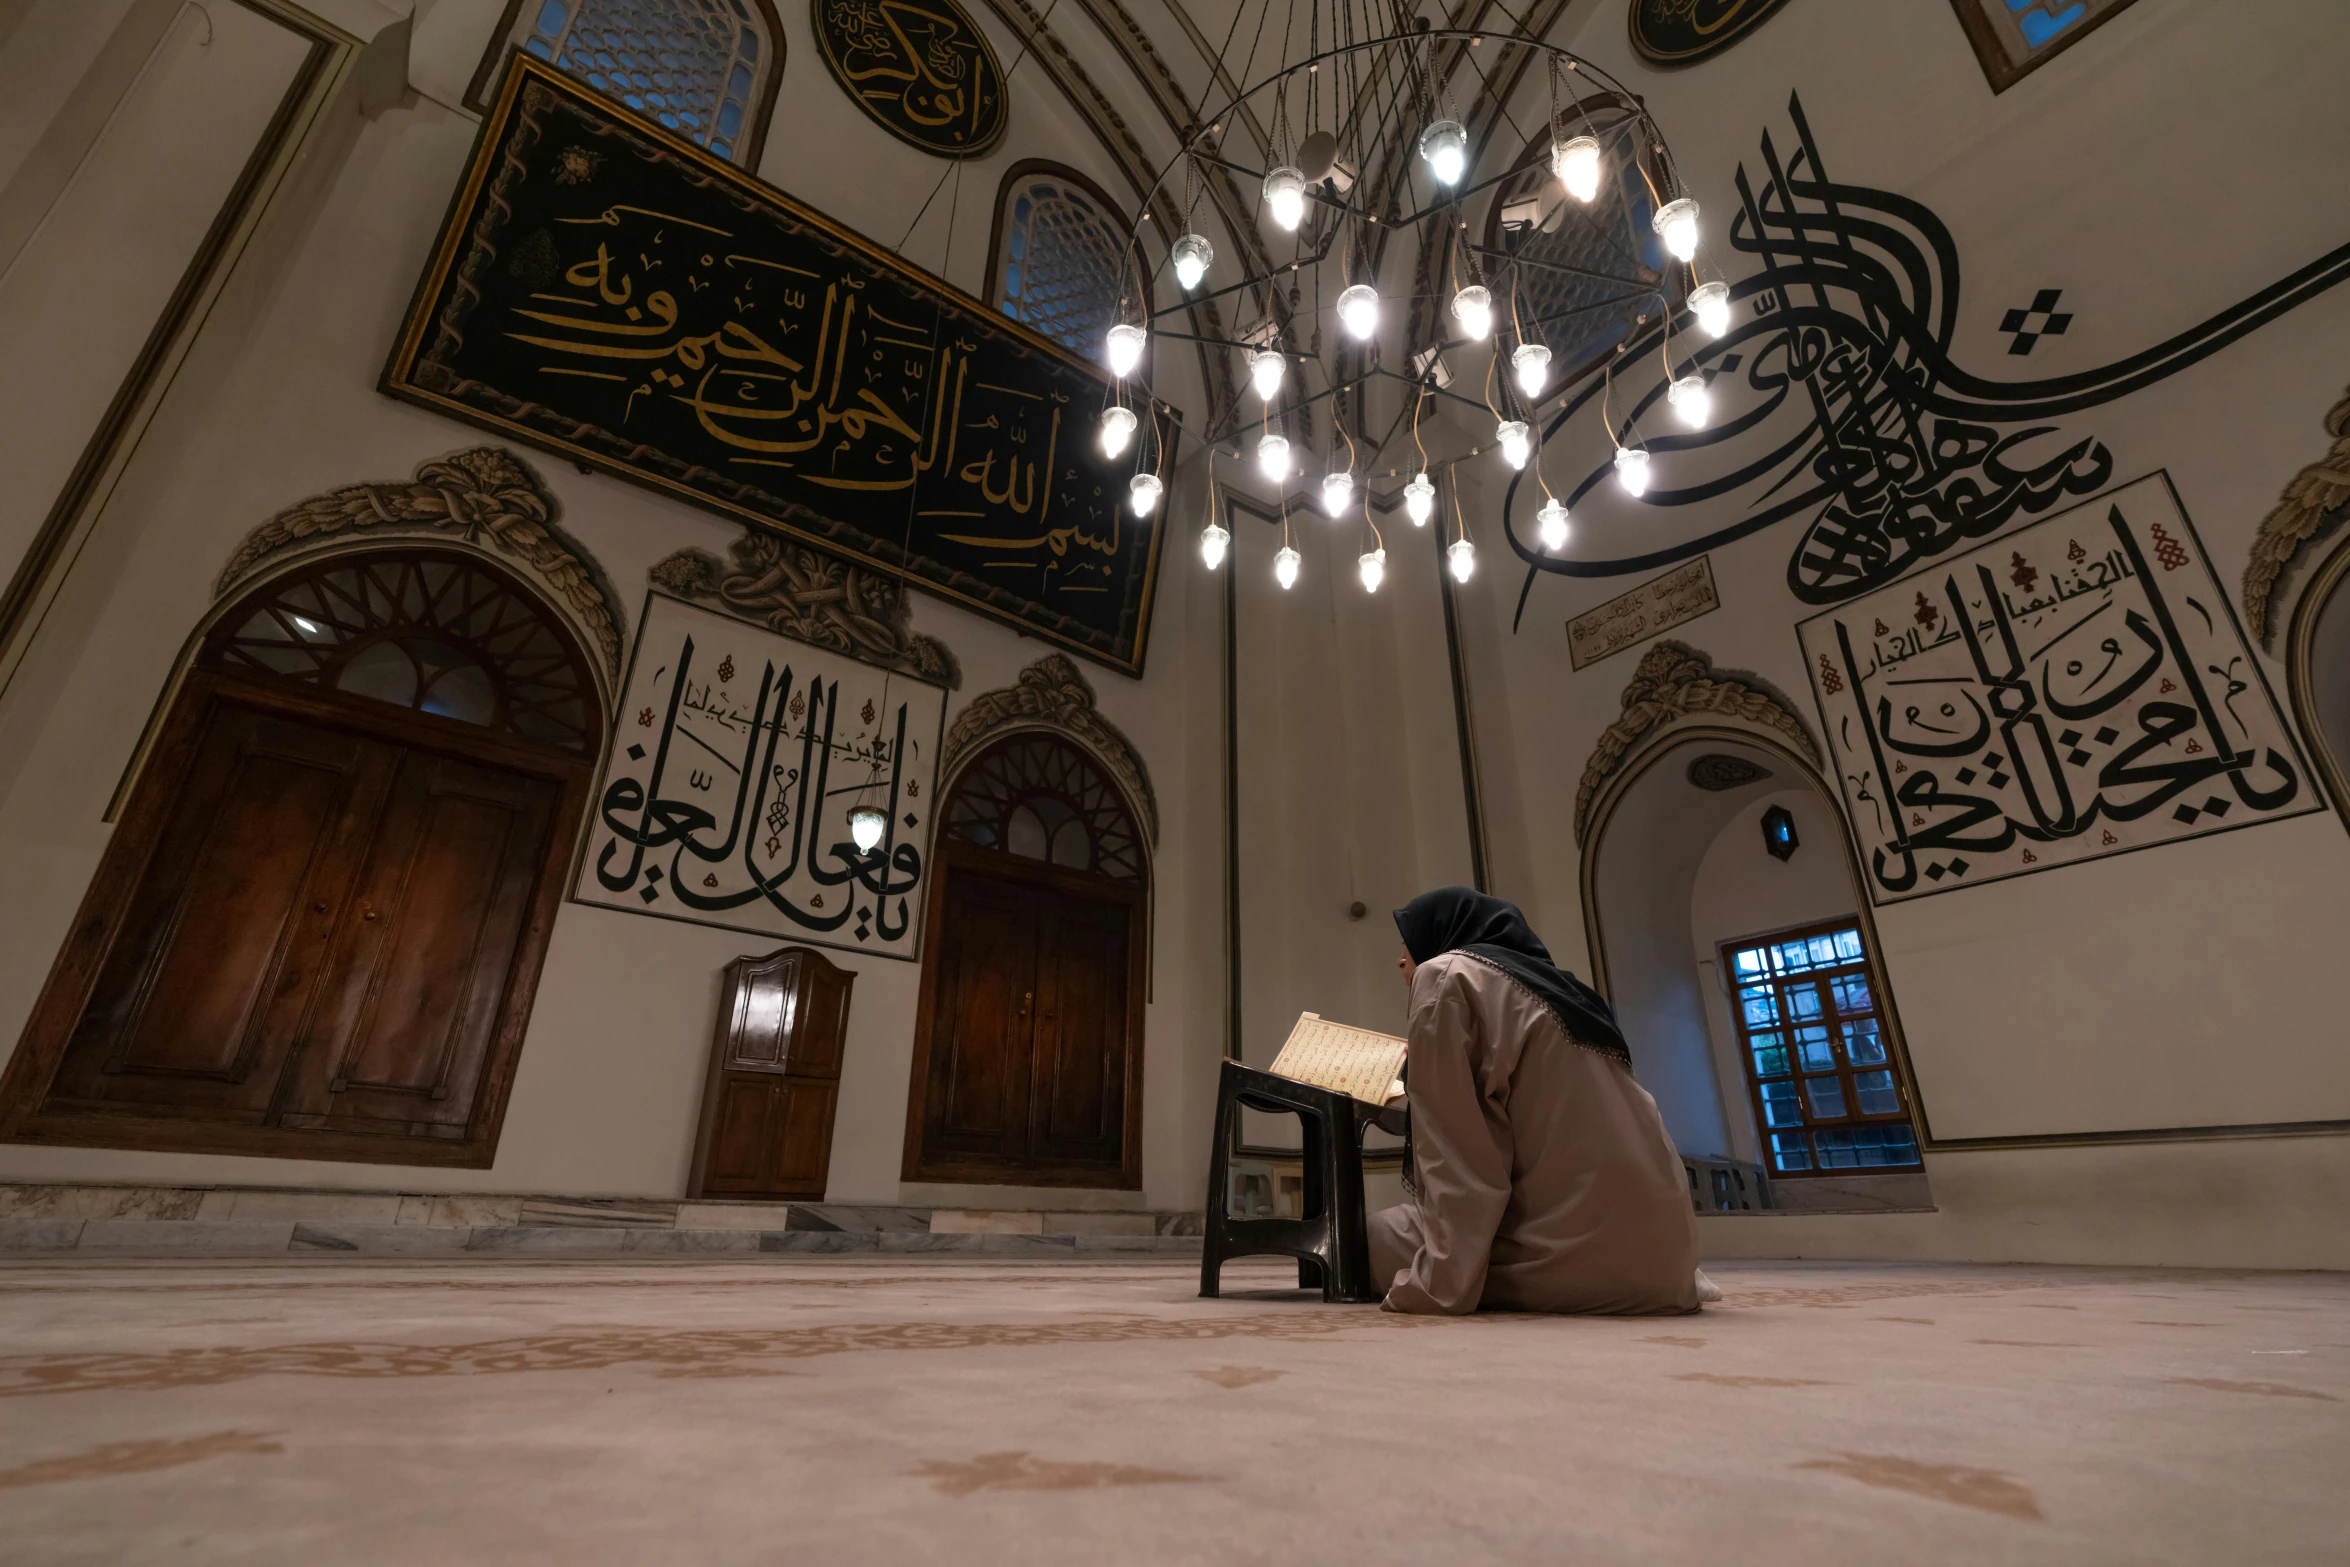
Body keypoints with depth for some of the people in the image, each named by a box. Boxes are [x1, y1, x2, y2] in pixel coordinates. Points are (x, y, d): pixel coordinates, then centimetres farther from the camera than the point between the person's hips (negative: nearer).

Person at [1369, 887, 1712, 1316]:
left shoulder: (1445, 976, -4)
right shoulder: (1546, 981, 20)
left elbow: (1451, 1157, -12)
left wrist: (1434, 1283, -10)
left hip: (1577, 1252, -8)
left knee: (1382, 1231, 11)